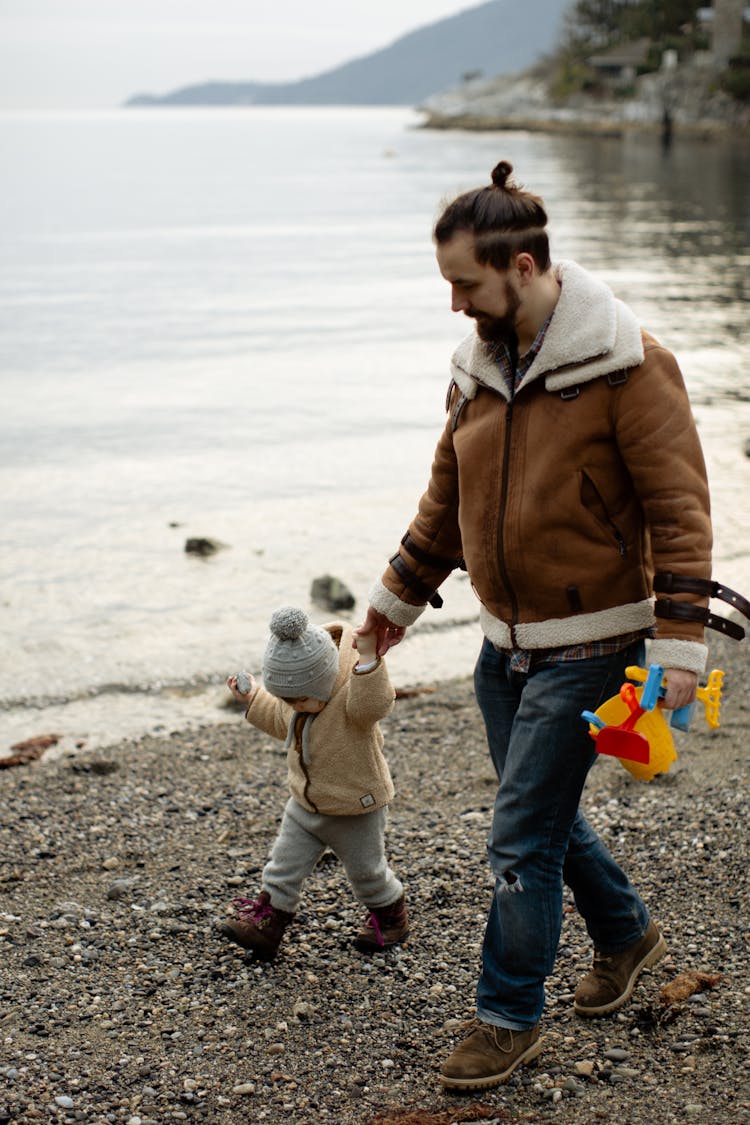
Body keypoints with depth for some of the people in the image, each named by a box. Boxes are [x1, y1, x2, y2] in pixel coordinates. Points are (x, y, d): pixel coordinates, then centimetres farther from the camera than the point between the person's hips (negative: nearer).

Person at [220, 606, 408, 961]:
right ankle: (266, 922, 18)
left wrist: (368, 657, -66)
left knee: (366, 869, 14)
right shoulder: (305, 692, -5)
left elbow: (374, 704, -55)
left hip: (356, 808, -6)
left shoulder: (353, 690, -30)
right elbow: (285, 723, 16)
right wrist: (255, 700, 9)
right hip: (306, 802, 6)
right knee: (284, 864, 7)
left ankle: (390, 914, 39)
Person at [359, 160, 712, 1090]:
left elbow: (679, 506, -15)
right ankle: (625, 932, 43)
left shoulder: (627, 365, -16)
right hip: (505, 640, 7)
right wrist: (399, 593, 22)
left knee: (521, 834, -4)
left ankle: (509, 1017, 14)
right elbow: (447, 498, 16)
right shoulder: (478, 365, 4)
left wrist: (678, 638, -19)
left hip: (587, 646, -7)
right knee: (541, 809, 18)